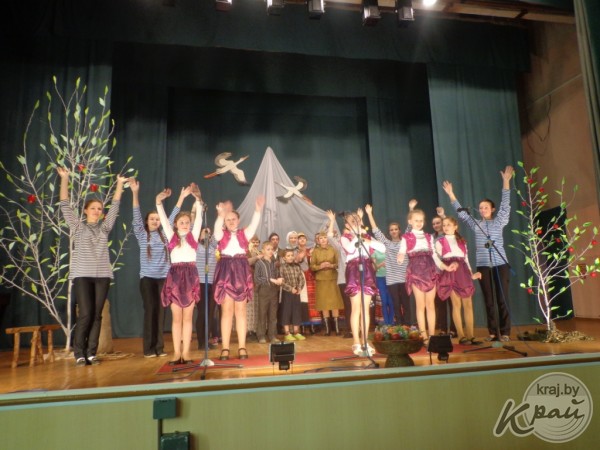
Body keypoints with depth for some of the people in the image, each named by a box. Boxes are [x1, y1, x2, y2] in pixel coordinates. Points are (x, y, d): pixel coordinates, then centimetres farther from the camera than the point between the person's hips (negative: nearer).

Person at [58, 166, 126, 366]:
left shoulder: (104, 227, 12)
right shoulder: (78, 227, 6)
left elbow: (115, 205, 12)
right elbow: (65, 205, 0)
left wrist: (119, 184, 9)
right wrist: (65, 179, -8)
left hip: (102, 275, 3)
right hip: (82, 275, -3)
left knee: (96, 315, 3)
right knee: (85, 314, -9)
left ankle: (91, 353, 9)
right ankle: (79, 353, 4)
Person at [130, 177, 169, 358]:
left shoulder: (164, 234, 9)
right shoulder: (142, 235, 3)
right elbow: (136, 218, -7)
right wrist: (135, 193, -18)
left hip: (164, 277, 2)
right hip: (147, 277, -2)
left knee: (160, 311, 5)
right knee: (150, 311, -1)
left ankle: (159, 347, 11)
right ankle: (148, 348, 7)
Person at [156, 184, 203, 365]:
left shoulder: (193, 236, 8)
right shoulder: (172, 236, 9)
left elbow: (199, 217, -2)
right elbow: (163, 219, 1)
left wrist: (197, 199, -13)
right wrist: (159, 202, -11)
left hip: (191, 275, 0)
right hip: (175, 275, 0)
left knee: (188, 317, 5)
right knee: (176, 317, 5)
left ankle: (186, 352, 9)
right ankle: (176, 352, 10)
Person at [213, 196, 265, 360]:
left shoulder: (244, 233, 11)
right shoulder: (221, 234, 7)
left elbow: (253, 225, -8)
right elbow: (217, 227, -16)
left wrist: (258, 210, -24)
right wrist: (221, 215, -35)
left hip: (241, 271, 1)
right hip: (225, 271, -1)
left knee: (240, 310, 3)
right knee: (226, 310, -1)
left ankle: (242, 347, 6)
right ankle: (225, 348, 3)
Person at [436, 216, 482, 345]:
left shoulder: (462, 241, 19)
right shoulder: (440, 241, 8)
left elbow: (466, 259, 19)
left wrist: (471, 274, 11)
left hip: (463, 272, 4)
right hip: (450, 273, -3)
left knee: (468, 304, -1)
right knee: (456, 304, -6)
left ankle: (471, 336, 2)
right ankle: (461, 336, -3)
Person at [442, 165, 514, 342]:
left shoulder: (499, 221, 7)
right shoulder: (475, 224, 12)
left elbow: (505, 205, -2)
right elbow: (461, 213, 12)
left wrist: (506, 182, -11)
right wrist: (451, 195, 6)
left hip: (500, 264, -2)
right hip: (483, 265, 2)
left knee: (502, 298, 0)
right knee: (488, 300, 5)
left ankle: (505, 332, 6)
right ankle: (493, 332, 10)